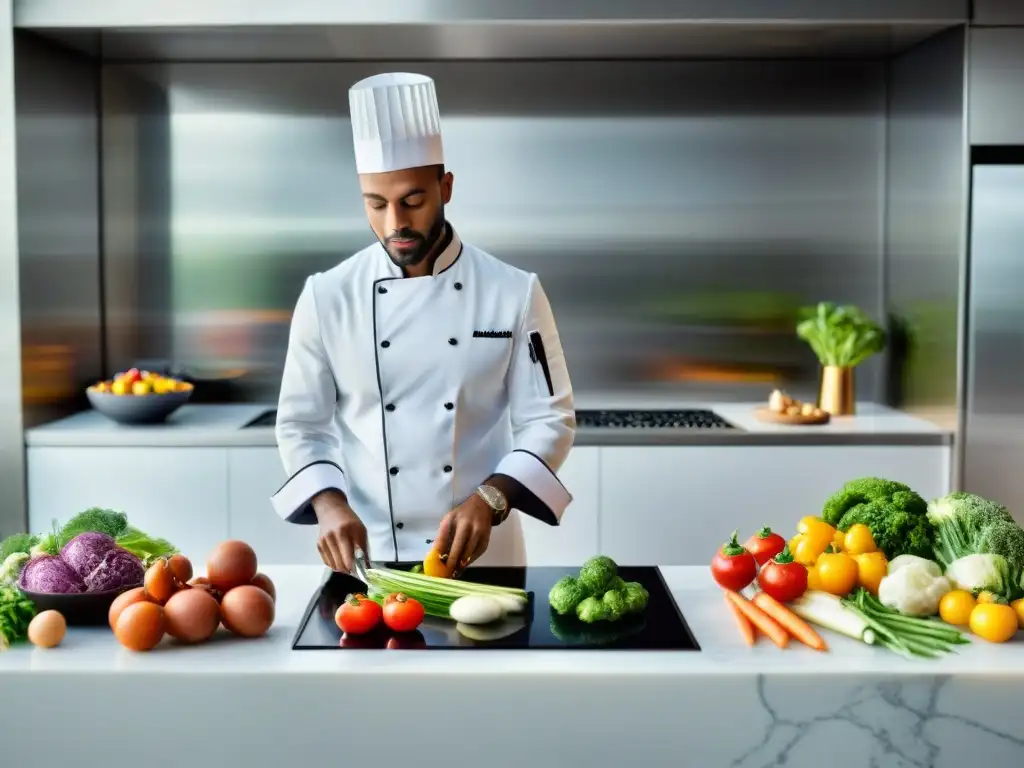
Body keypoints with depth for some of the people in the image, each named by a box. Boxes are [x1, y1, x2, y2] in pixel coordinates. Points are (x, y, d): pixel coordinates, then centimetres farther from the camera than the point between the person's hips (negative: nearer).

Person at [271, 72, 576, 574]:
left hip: (481, 557, 0)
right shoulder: (327, 297, -4)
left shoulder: (513, 292, -6)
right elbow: (301, 424, 1)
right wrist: (329, 504, -17)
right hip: (365, 557, 1)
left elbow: (548, 421, -5)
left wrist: (489, 500, -21)